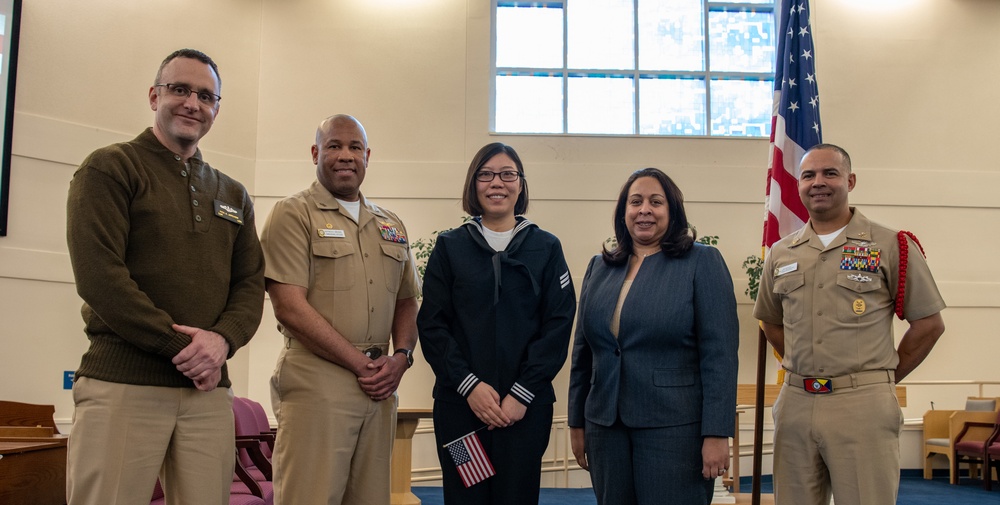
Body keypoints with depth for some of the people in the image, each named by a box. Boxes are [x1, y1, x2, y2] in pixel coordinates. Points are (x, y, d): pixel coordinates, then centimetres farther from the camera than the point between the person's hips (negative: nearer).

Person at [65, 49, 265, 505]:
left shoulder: (233, 195, 19)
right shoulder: (109, 168, 1)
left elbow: (250, 283, 13)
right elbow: (98, 276, -10)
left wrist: (222, 339, -9)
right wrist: (181, 346, -12)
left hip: (208, 390, 5)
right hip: (122, 384, -4)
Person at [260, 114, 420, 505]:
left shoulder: (391, 227, 17)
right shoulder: (293, 214, -2)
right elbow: (290, 307, -11)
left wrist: (401, 357, 0)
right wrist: (361, 364, -10)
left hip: (380, 385, 6)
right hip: (316, 382, -5)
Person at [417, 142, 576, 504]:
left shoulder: (545, 247, 6)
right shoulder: (450, 247, 7)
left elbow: (558, 324, 0)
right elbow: (431, 324, 1)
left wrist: (523, 393, -10)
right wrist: (468, 384, -11)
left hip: (526, 405, 0)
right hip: (459, 403, 0)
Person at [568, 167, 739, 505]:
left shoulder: (702, 262, -4)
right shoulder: (600, 267, 10)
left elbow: (719, 353, -9)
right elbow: (583, 351, 13)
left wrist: (716, 433, -14)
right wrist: (577, 421, 12)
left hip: (674, 427, -4)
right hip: (605, 426, 4)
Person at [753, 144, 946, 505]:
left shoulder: (889, 246, -1)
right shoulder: (780, 254, 10)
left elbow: (929, 324, 2)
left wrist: (885, 377, 3)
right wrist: (804, 369, 12)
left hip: (863, 405, -3)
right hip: (795, 404, 4)